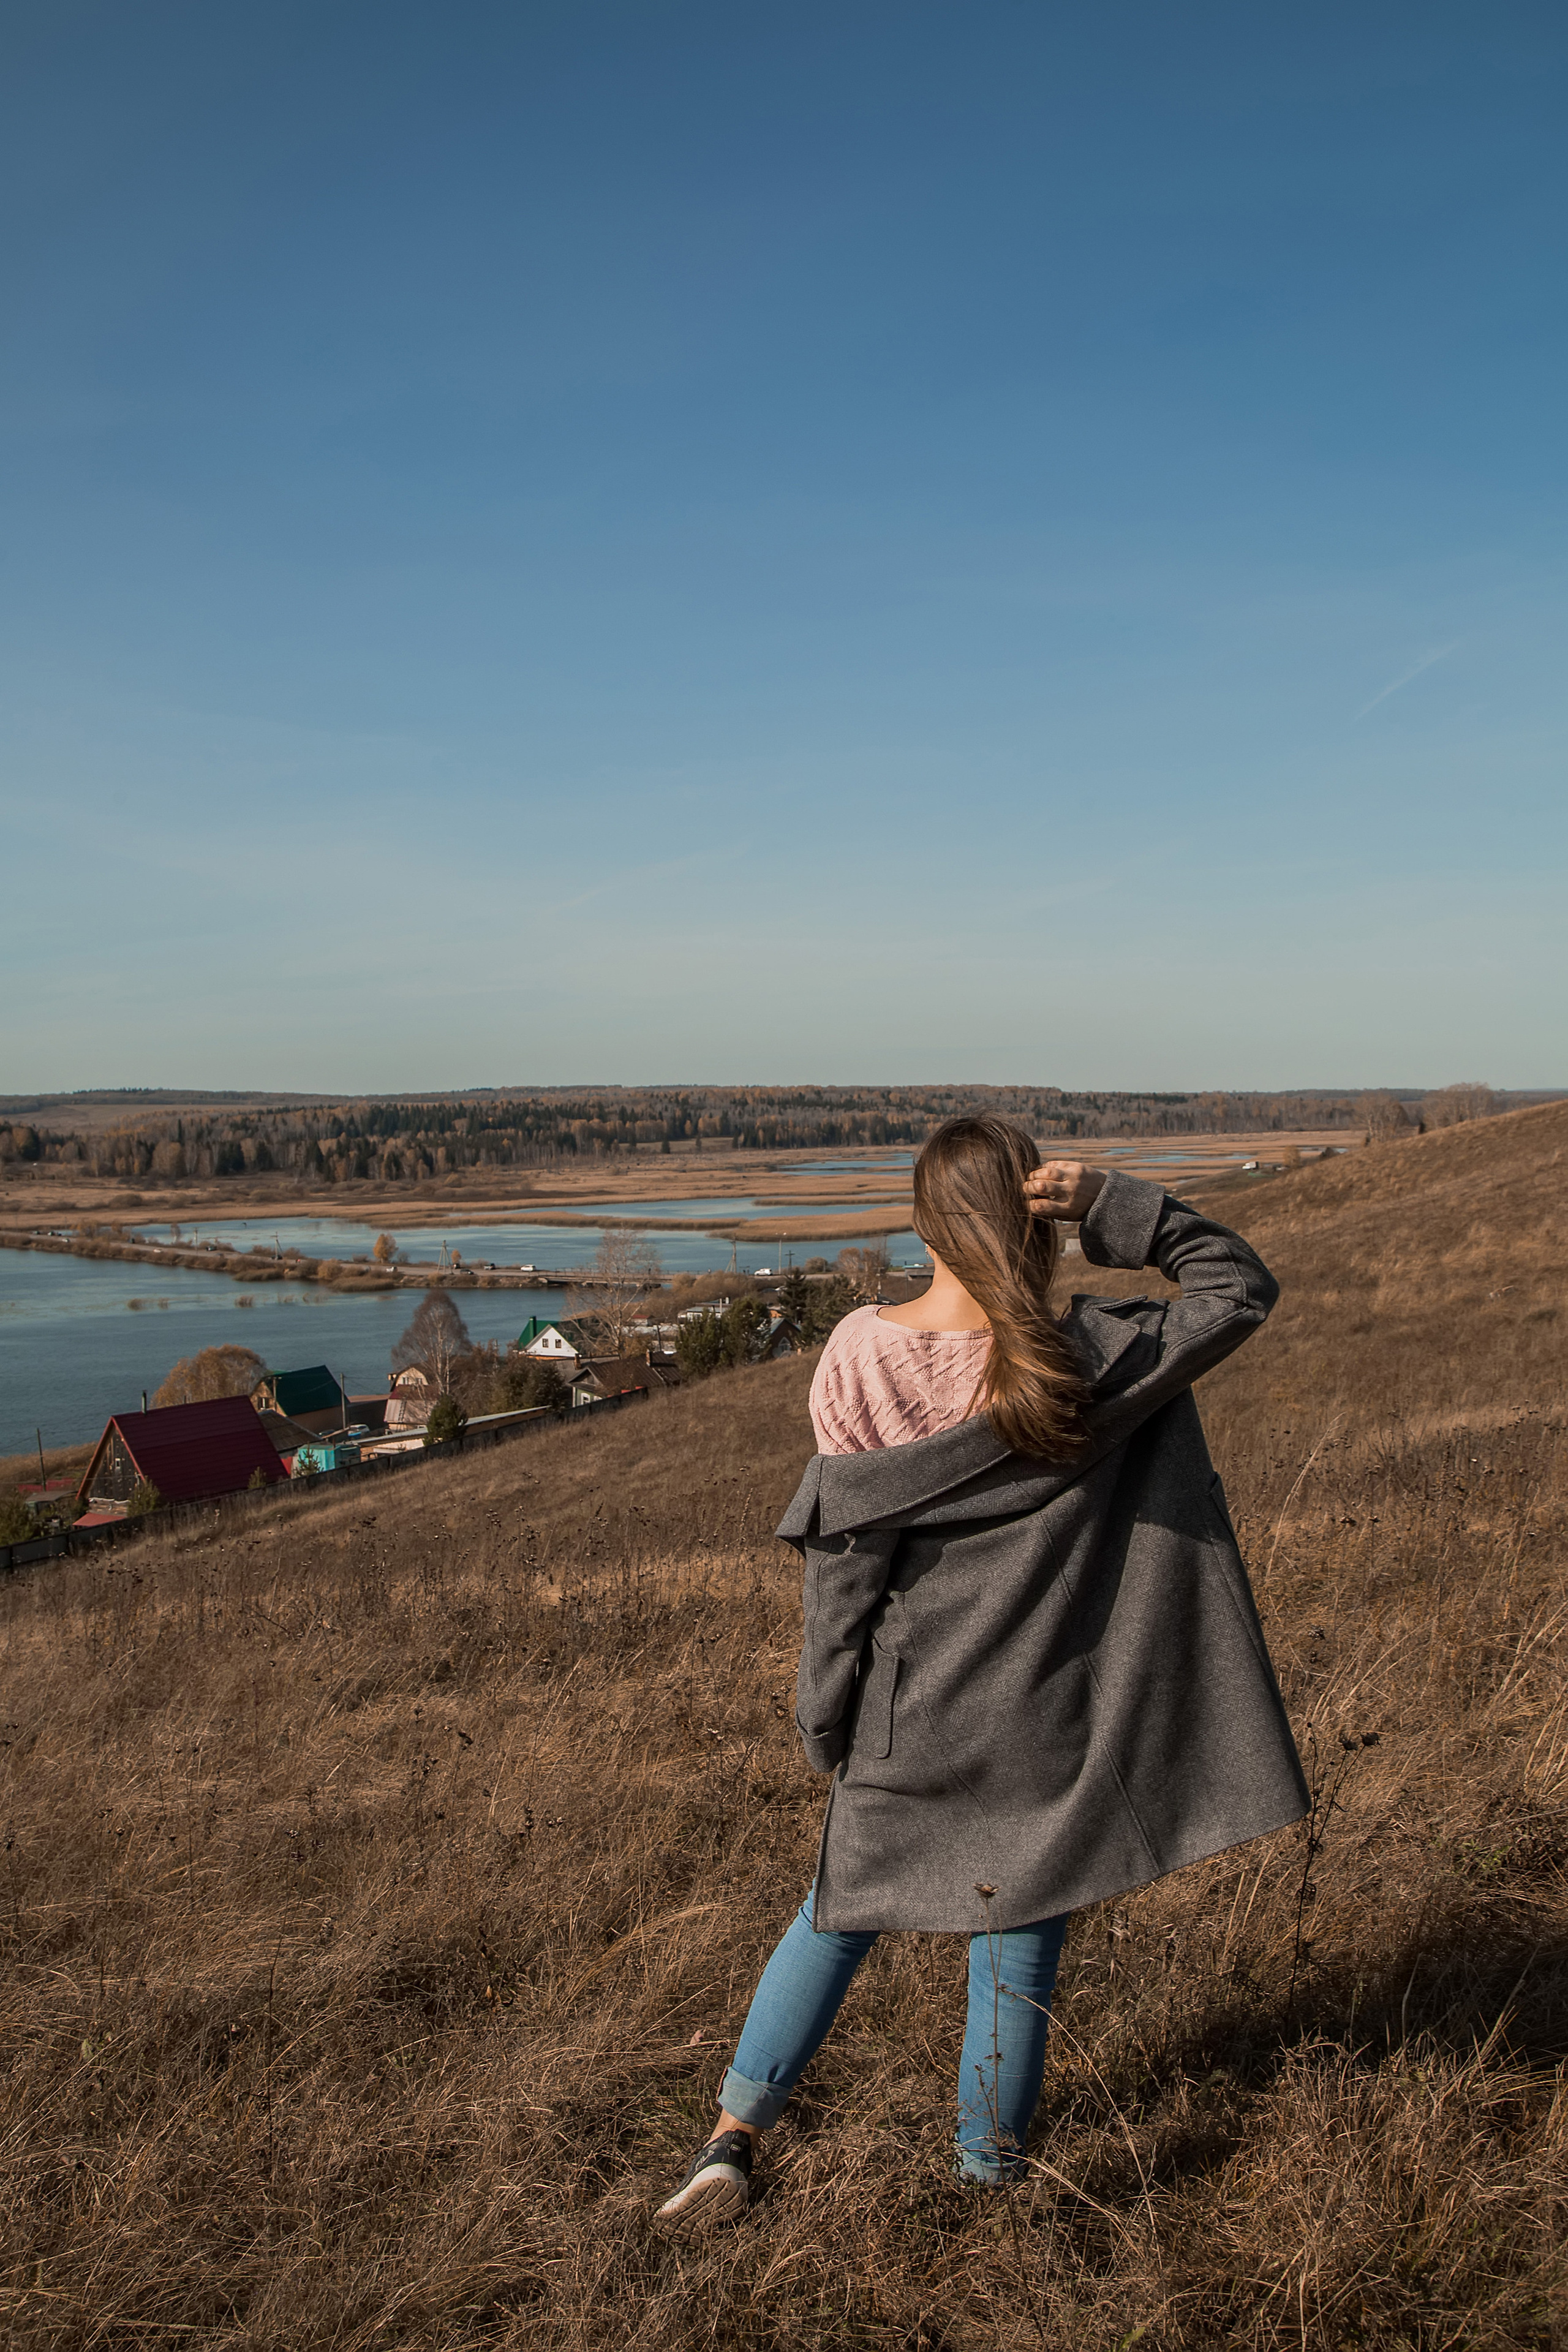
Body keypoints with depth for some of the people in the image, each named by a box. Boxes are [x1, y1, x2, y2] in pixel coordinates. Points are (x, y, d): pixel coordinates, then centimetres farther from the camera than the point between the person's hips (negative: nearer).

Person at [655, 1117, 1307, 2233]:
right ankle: (989, 2174, 35)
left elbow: (842, 1562, -8)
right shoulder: (1089, 1364, -18)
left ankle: (731, 2142, 27)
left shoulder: (858, 1359, -14)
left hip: (907, 1719, 2)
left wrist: (828, 1724, 4)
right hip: (1042, 1726, -2)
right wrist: (1117, 1204, -16)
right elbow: (1242, 1287, -4)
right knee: (1018, 1951, 17)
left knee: (840, 1916, 22)